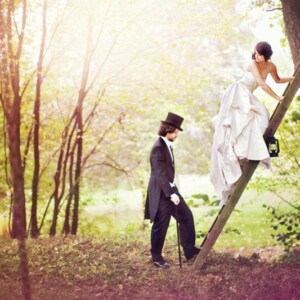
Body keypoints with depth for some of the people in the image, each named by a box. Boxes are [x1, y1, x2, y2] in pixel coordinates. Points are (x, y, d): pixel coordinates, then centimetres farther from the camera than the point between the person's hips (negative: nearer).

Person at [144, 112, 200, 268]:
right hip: (161, 193, -9)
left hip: (171, 190, 9)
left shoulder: (167, 145, 9)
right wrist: (171, 193, -29)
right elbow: (160, 174, -25)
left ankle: (189, 251, 18)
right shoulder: (158, 148, -20)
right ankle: (156, 257, 16)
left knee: (186, 216, 10)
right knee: (160, 226, 1)